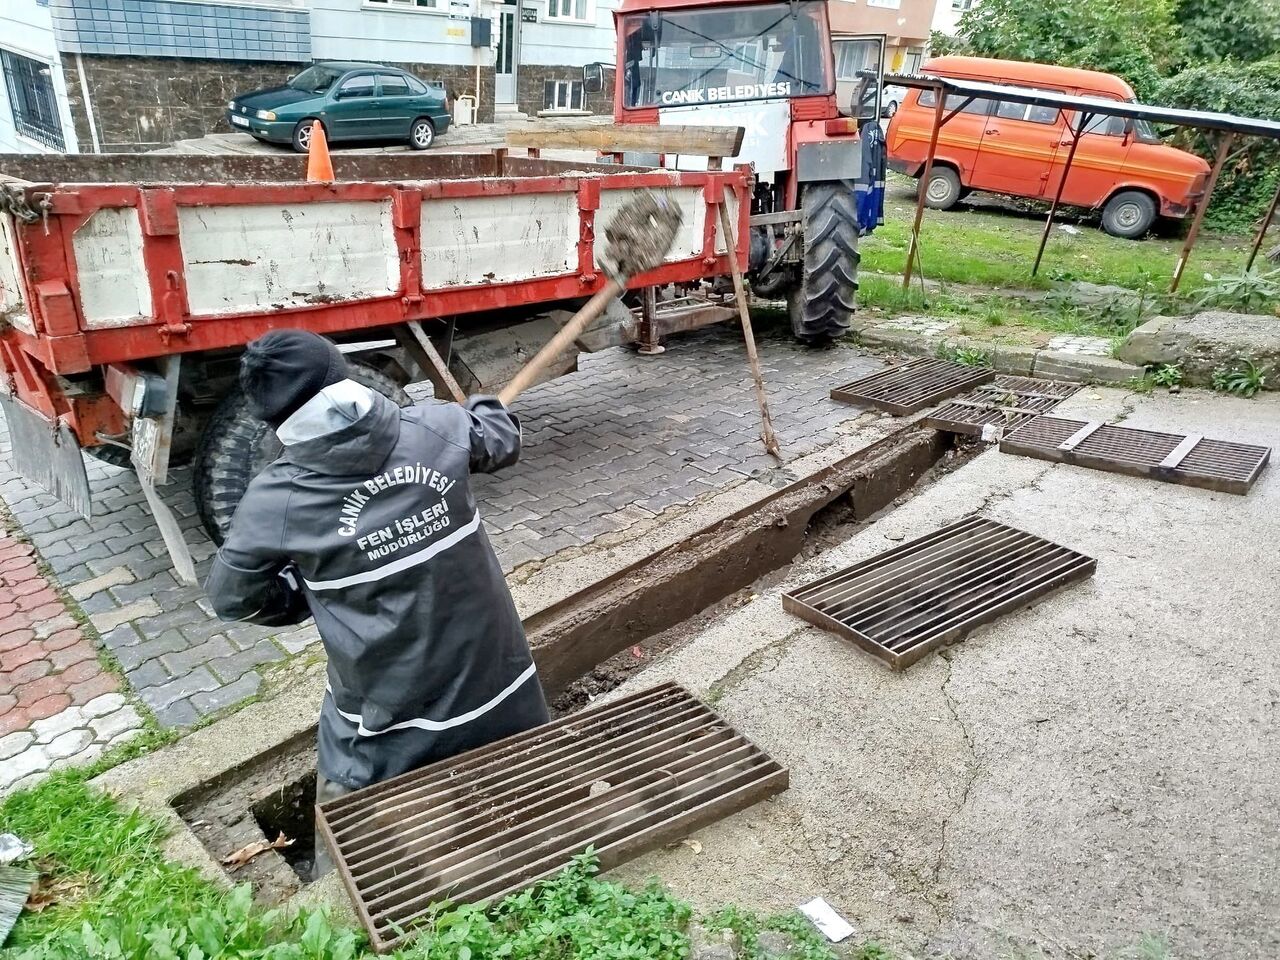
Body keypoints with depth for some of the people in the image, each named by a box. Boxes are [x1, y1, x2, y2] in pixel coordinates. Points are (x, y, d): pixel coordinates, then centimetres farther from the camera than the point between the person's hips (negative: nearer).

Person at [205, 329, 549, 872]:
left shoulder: (277, 500, -17)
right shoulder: (435, 430, -13)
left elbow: (231, 598, -1)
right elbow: (504, 440, 10)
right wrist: (484, 407, 33)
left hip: (389, 716, -3)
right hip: (498, 683, 3)